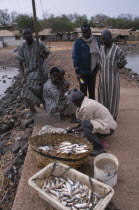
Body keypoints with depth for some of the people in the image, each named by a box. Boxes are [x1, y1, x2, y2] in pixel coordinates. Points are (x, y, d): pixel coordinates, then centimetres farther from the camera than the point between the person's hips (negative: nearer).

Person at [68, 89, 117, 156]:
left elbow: (85, 123, -15)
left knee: (85, 124, -30)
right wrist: (75, 127, 5)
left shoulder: (87, 107, -23)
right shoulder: (88, 101, 5)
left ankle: (98, 147, -19)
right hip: (106, 123, 10)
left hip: (108, 128, -10)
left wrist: (75, 130, -1)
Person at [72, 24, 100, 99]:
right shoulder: (78, 42, -7)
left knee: (92, 91, 15)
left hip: (93, 70, 4)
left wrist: (97, 67, 8)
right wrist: (77, 72, -12)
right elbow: (75, 57, -8)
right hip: (83, 71, -4)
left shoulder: (95, 40, 3)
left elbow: (99, 54, 12)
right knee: (83, 91, 4)